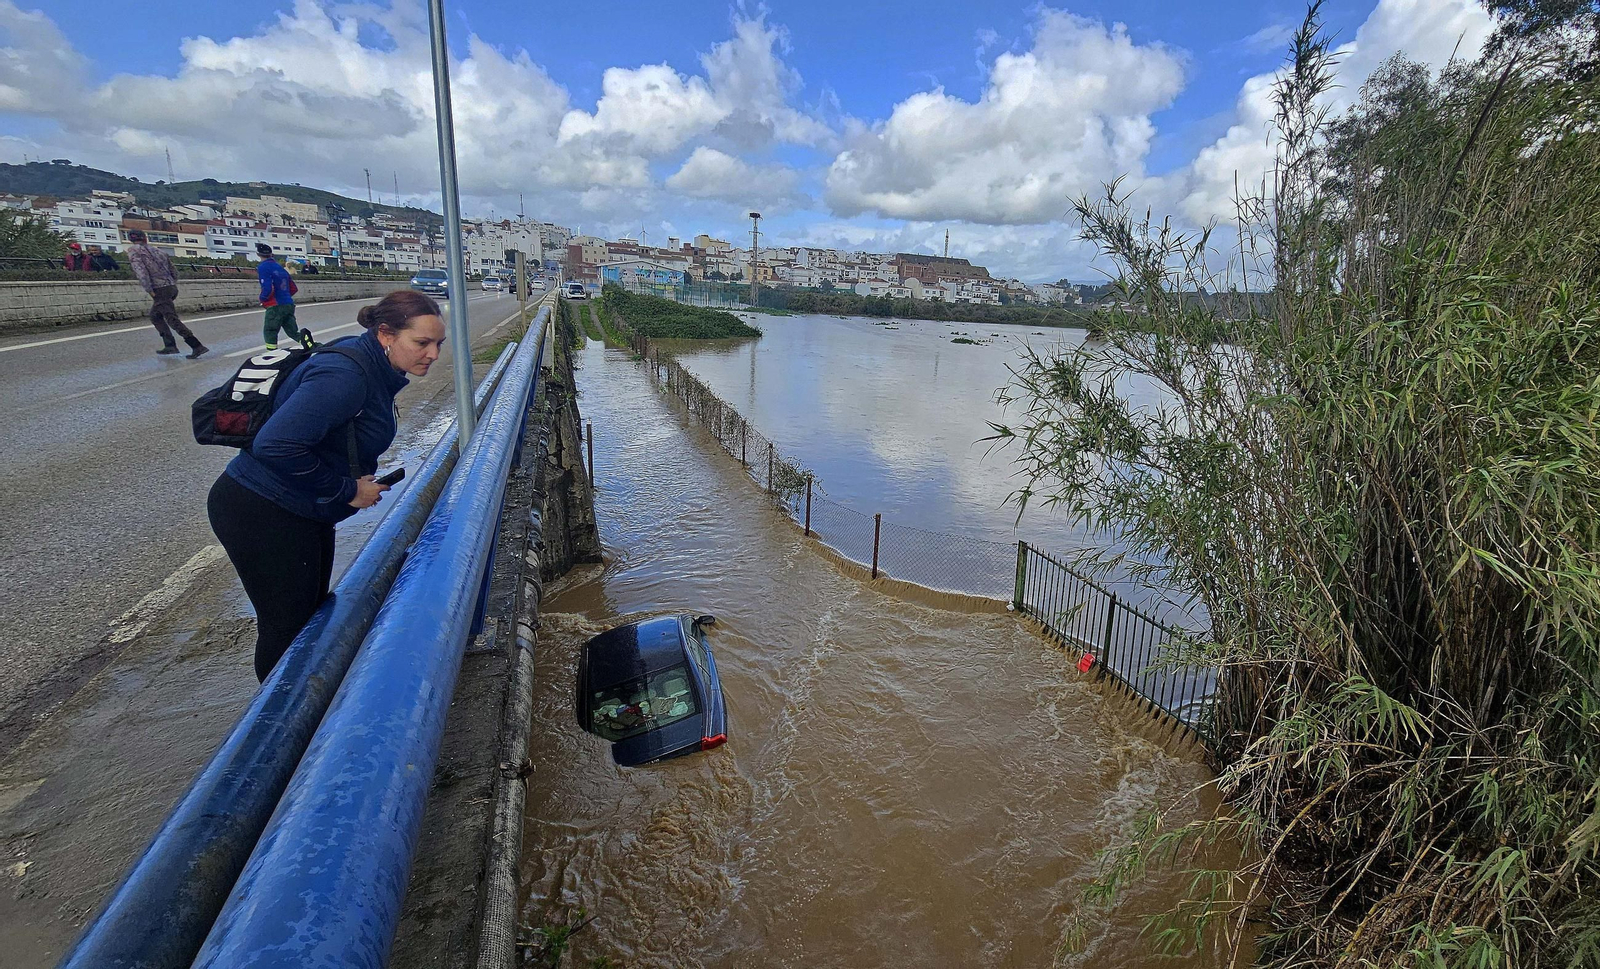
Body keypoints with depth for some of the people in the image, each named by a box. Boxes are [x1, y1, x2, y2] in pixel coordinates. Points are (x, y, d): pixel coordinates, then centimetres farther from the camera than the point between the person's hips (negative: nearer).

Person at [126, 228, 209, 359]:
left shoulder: (133, 250, -1)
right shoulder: (157, 251, 19)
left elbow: (140, 270, -17)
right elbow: (174, 273, 19)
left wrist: (150, 290, -15)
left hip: (159, 290, -8)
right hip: (171, 287, 8)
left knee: (173, 321, -12)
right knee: (155, 316, 22)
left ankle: (197, 347, -22)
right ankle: (170, 346, 13)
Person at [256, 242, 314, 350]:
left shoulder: (262, 267, -8)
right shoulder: (280, 268, 15)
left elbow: (267, 289, -19)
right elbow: (294, 288, 18)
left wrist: (263, 299, -1)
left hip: (276, 306, -6)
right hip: (289, 305, 6)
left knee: (269, 333, 3)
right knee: (293, 332, 6)